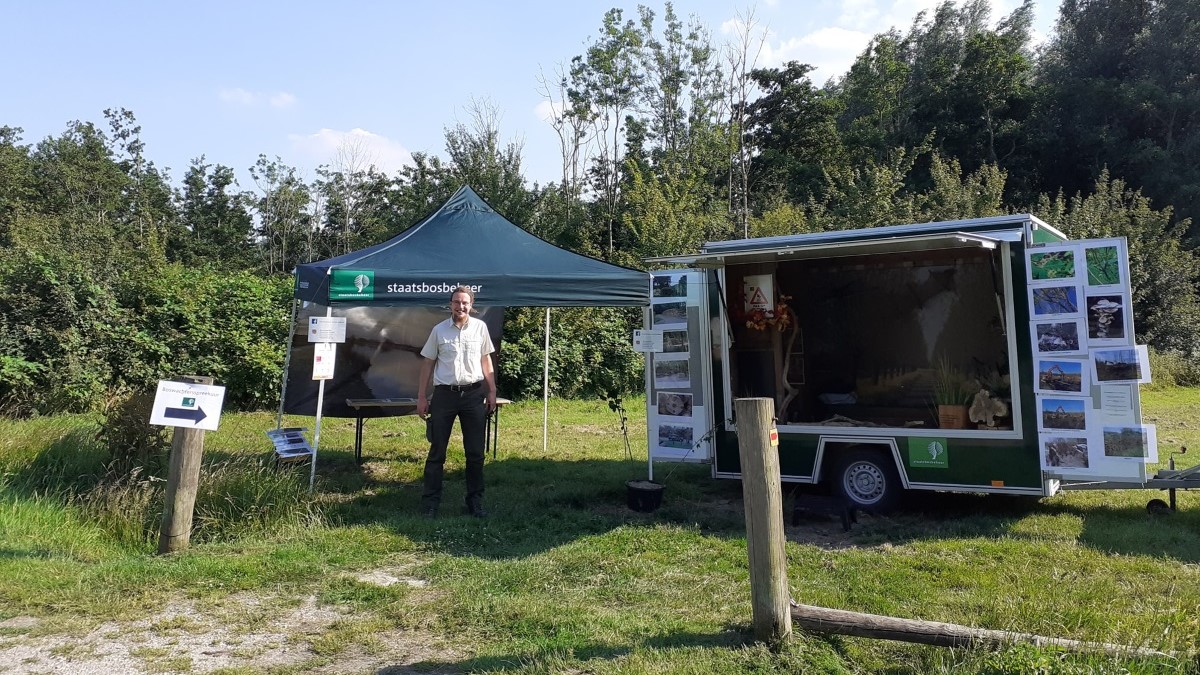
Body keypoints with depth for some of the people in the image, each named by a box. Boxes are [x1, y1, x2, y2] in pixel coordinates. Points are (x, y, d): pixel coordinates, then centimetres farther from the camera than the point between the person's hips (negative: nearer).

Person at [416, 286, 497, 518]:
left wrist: (492, 391, 6)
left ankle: (475, 502, 18)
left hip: (474, 394, 1)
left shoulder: (480, 327, 3)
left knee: (475, 452, 7)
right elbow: (428, 363, 5)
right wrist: (421, 397, 2)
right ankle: (430, 503, 12)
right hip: (444, 394, -1)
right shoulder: (439, 330, 1)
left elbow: (486, 360, 10)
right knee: (437, 451, 4)